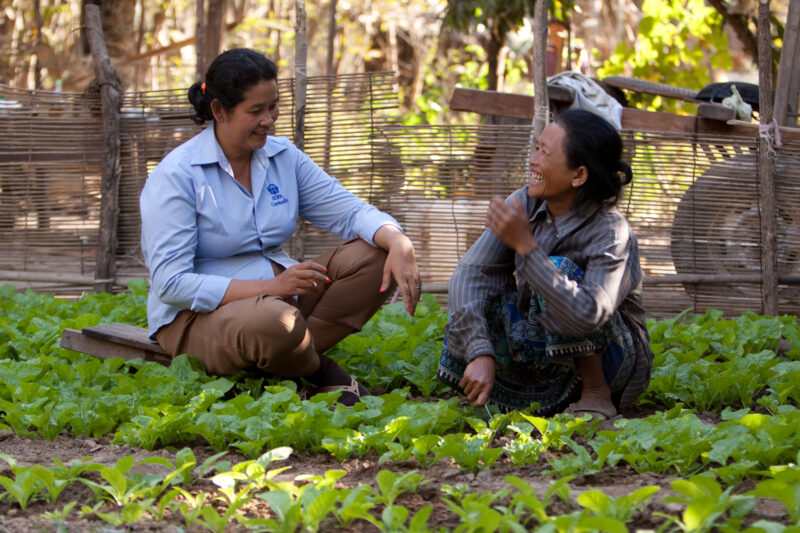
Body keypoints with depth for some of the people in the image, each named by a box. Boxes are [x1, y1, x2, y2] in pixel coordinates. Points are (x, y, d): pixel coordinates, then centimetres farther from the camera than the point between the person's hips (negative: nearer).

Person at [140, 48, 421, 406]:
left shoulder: (283, 157, 7)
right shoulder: (176, 175, -13)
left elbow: (349, 211, 3)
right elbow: (171, 283, -20)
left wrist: (399, 244, -21)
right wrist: (269, 287, -28)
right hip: (197, 316, -7)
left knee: (374, 256, -10)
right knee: (273, 321, -41)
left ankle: (289, 360, -20)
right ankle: (320, 374, -6)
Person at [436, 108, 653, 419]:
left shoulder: (611, 233, -25)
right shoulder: (526, 204, -9)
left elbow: (588, 315, -42)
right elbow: (472, 272, -16)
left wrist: (526, 245, -41)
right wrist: (480, 353, -30)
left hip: (616, 360, -6)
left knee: (559, 268, -29)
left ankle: (597, 395, -15)